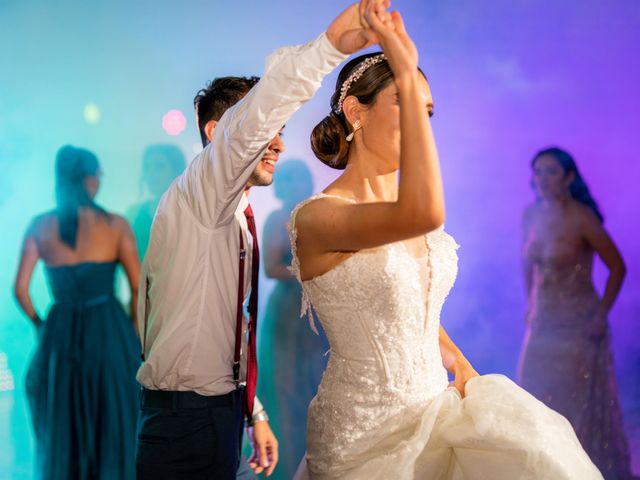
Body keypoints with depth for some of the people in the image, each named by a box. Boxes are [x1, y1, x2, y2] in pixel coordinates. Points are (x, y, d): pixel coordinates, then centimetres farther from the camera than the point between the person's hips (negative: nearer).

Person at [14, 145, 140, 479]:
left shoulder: (41, 226, 2)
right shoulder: (115, 224, -3)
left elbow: (21, 290, -3)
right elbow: (139, 288, -5)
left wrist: (39, 324, 14)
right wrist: (132, 334, 7)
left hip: (60, 335, 2)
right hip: (109, 333, -2)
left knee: (61, 432, 17)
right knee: (113, 427, 11)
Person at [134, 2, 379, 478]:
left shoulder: (236, 217, 15)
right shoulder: (197, 197, -13)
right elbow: (252, 118, -33)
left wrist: (253, 412, 20)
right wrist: (331, 43, -45)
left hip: (221, 409, 9)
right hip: (187, 422, -9)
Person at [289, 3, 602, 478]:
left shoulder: (403, 203, 7)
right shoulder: (316, 217, -17)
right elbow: (424, 215, -36)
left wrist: (462, 367, 4)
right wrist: (407, 74, -31)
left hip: (439, 403, 7)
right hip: (368, 434, -7)